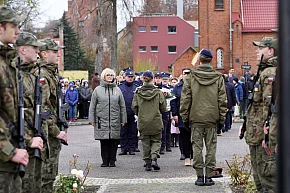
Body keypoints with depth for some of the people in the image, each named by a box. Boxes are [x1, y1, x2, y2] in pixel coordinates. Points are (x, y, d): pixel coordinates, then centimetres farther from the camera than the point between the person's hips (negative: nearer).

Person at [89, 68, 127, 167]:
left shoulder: (117, 90, 10)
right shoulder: (97, 90, 5)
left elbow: (122, 106, 13)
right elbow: (92, 106, 7)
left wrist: (123, 120, 9)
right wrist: (92, 119, 2)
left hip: (115, 121, 1)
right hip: (102, 120, -1)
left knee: (114, 141, 1)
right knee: (104, 142, 0)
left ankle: (112, 160, 10)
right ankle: (105, 160, 8)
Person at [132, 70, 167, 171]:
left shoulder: (138, 93, -3)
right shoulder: (158, 92, -6)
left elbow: (134, 107, -1)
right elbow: (163, 108, -3)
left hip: (143, 122, 1)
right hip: (156, 122, -1)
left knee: (145, 142, 10)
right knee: (156, 141, 10)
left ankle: (148, 163, 9)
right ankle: (154, 158, -11)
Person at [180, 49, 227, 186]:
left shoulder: (191, 77, -2)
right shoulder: (218, 77, 1)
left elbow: (185, 99, -1)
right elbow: (222, 100, 2)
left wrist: (185, 117, 7)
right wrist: (221, 118, 9)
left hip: (196, 118, -1)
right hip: (212, 118, 1)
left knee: (197, 146, 5)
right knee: (211, 147, 6)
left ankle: (200, 176, 4)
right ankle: (209, 176, 6)